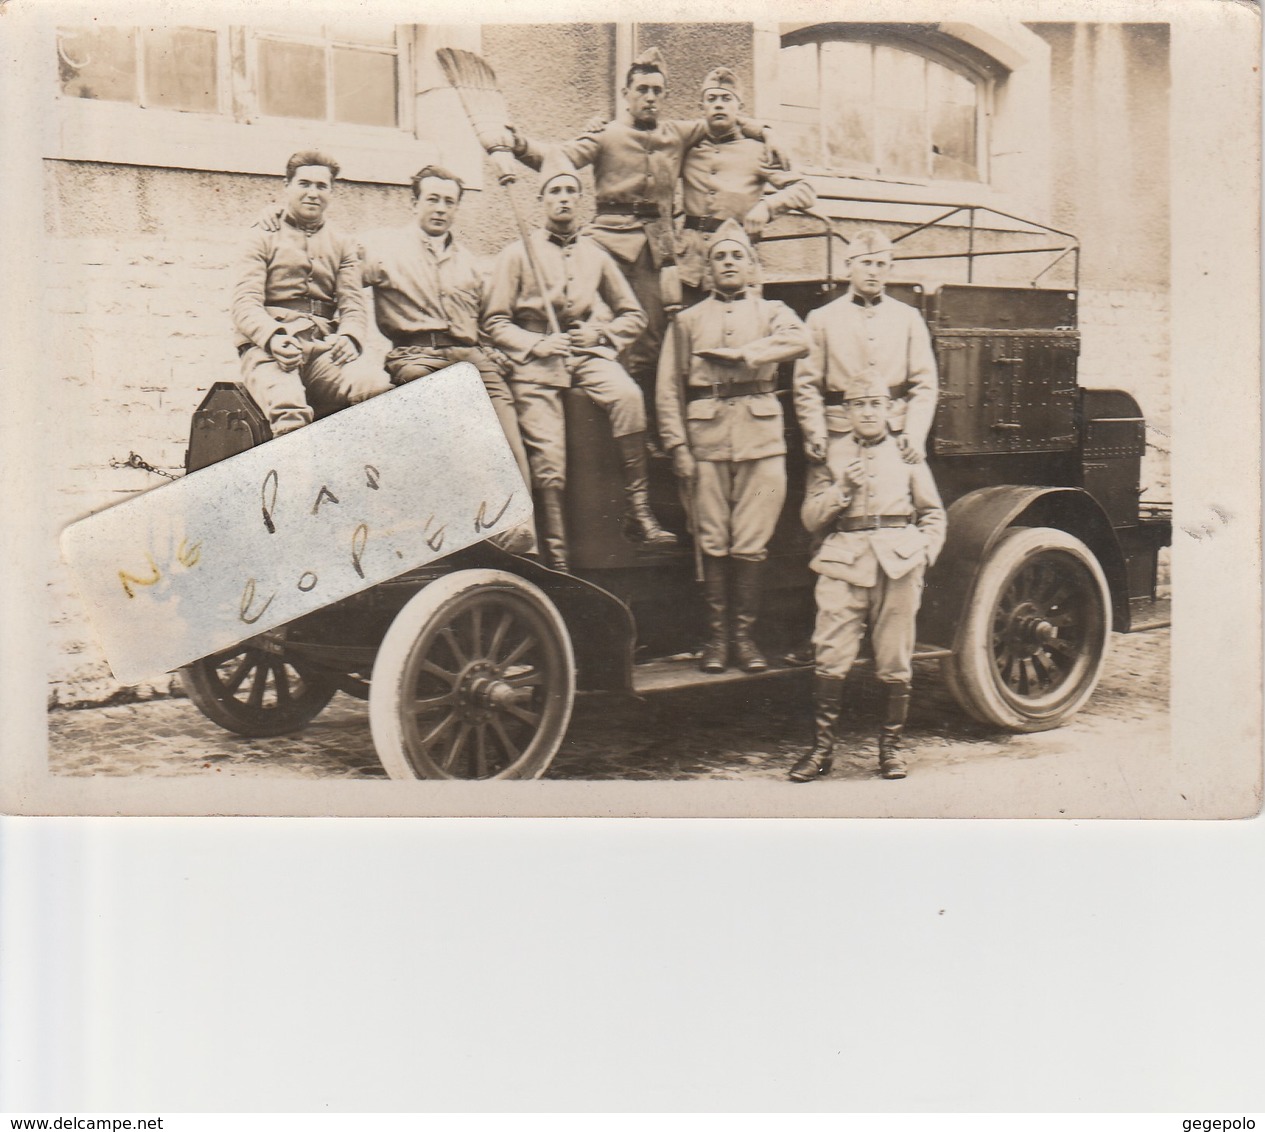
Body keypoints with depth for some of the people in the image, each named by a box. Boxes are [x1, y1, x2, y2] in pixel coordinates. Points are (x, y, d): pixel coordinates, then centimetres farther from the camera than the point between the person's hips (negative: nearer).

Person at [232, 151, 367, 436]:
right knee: (287, 409, -38)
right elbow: (245, 303, 4)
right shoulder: (263, 238, 17)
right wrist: (272, 337, -19)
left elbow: (353, 302, 14)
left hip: (324, 348, 2)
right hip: (268, 347, -2)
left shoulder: (343, 244, 26)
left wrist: (349, 337, -11)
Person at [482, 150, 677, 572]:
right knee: (548, 457, -11)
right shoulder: (518, 253, 5)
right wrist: (536, 344, -14)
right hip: (536, 360, -2)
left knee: (628, 395, -30)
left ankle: (638, 510, -25)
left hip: (587, 352, 2)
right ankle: (556, 549, 3)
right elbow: (494, 322, 2)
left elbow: (632, 315, 19)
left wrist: (600, 333, -1)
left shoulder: (595, 255, 14)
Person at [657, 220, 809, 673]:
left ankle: (744, 634, 8)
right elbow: (669, 389, 8)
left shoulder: (772, 312, 16)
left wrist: (738, 353, -12)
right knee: (713, 543, 0)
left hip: (761, 438, 0)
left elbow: (799, 340, -9)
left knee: (751, 545, -1)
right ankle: (716, 635, 7)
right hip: (707, 438, 0)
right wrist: (678, 448, -3)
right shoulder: (688, 320, 16)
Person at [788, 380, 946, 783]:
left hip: (897, 566, 1)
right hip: (843, 564, -1)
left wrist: (922, 553, 1)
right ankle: (822, 749, 1)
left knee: (895, 663, 3)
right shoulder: (829, 453, 12)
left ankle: (892, 746, 16)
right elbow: (811, 519, 7)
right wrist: (841, 488, -8)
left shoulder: (906, 452, 16)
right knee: (831, 659, -8)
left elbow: (933, 514, 17)